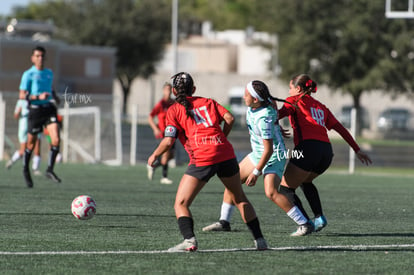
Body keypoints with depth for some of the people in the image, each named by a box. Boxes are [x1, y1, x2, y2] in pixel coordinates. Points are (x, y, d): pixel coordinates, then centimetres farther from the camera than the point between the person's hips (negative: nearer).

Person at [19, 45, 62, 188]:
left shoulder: (49, 73, 14)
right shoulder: (28, 74, -5)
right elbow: (22, 95, -10)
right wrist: (38, 97, -21)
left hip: (49, 108, 4)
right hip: (35, 110, -4)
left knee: (56, 139, -15)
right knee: (31, 144, 6)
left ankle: (50, 170, -6)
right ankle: (26, 169, 31)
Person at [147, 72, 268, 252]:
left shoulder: (174, 110, 8)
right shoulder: (208, 102, 19)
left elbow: (168, 141, -1)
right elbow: (229, 118, 6)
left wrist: (154, 156, 14)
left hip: (202, 159, -4)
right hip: (225, 154, 4)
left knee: (180, 204, 2)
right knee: (240, 199, 20)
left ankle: (189, 240, -20)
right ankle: (259, 240, 19)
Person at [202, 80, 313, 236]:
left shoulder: (263, 119, -31)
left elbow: (269, 150, -28)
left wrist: (256, 173, -22)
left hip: (273, 157, -10)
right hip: (257, 154, 10)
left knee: (271, 192, -24)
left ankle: (304, 224, -18)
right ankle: (224, 222, 20)